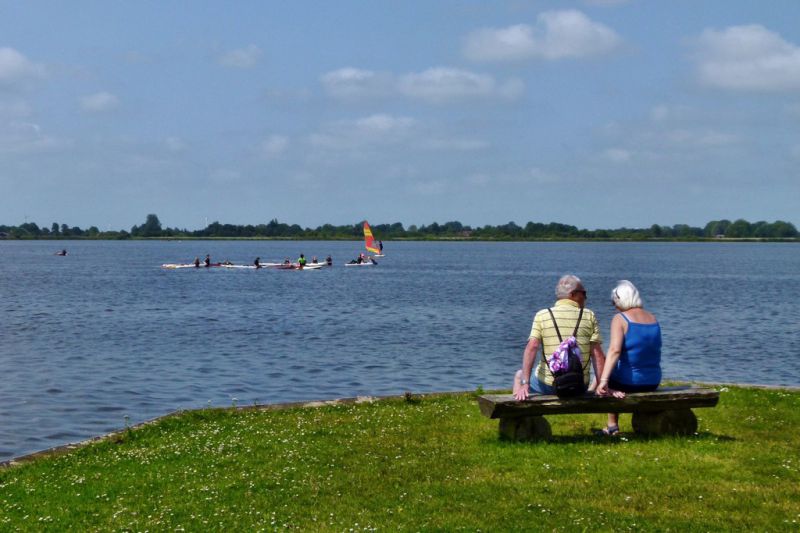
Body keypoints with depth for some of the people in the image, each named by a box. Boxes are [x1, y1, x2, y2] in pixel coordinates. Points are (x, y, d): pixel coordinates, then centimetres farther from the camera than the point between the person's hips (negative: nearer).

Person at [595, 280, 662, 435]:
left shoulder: (620, 318, -12)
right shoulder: (653, 318, 8)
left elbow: (615, 350, -26)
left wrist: (603, 381, -31)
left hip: (629, 382, -6)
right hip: (653, 382, 6)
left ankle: (612, 425, 27)